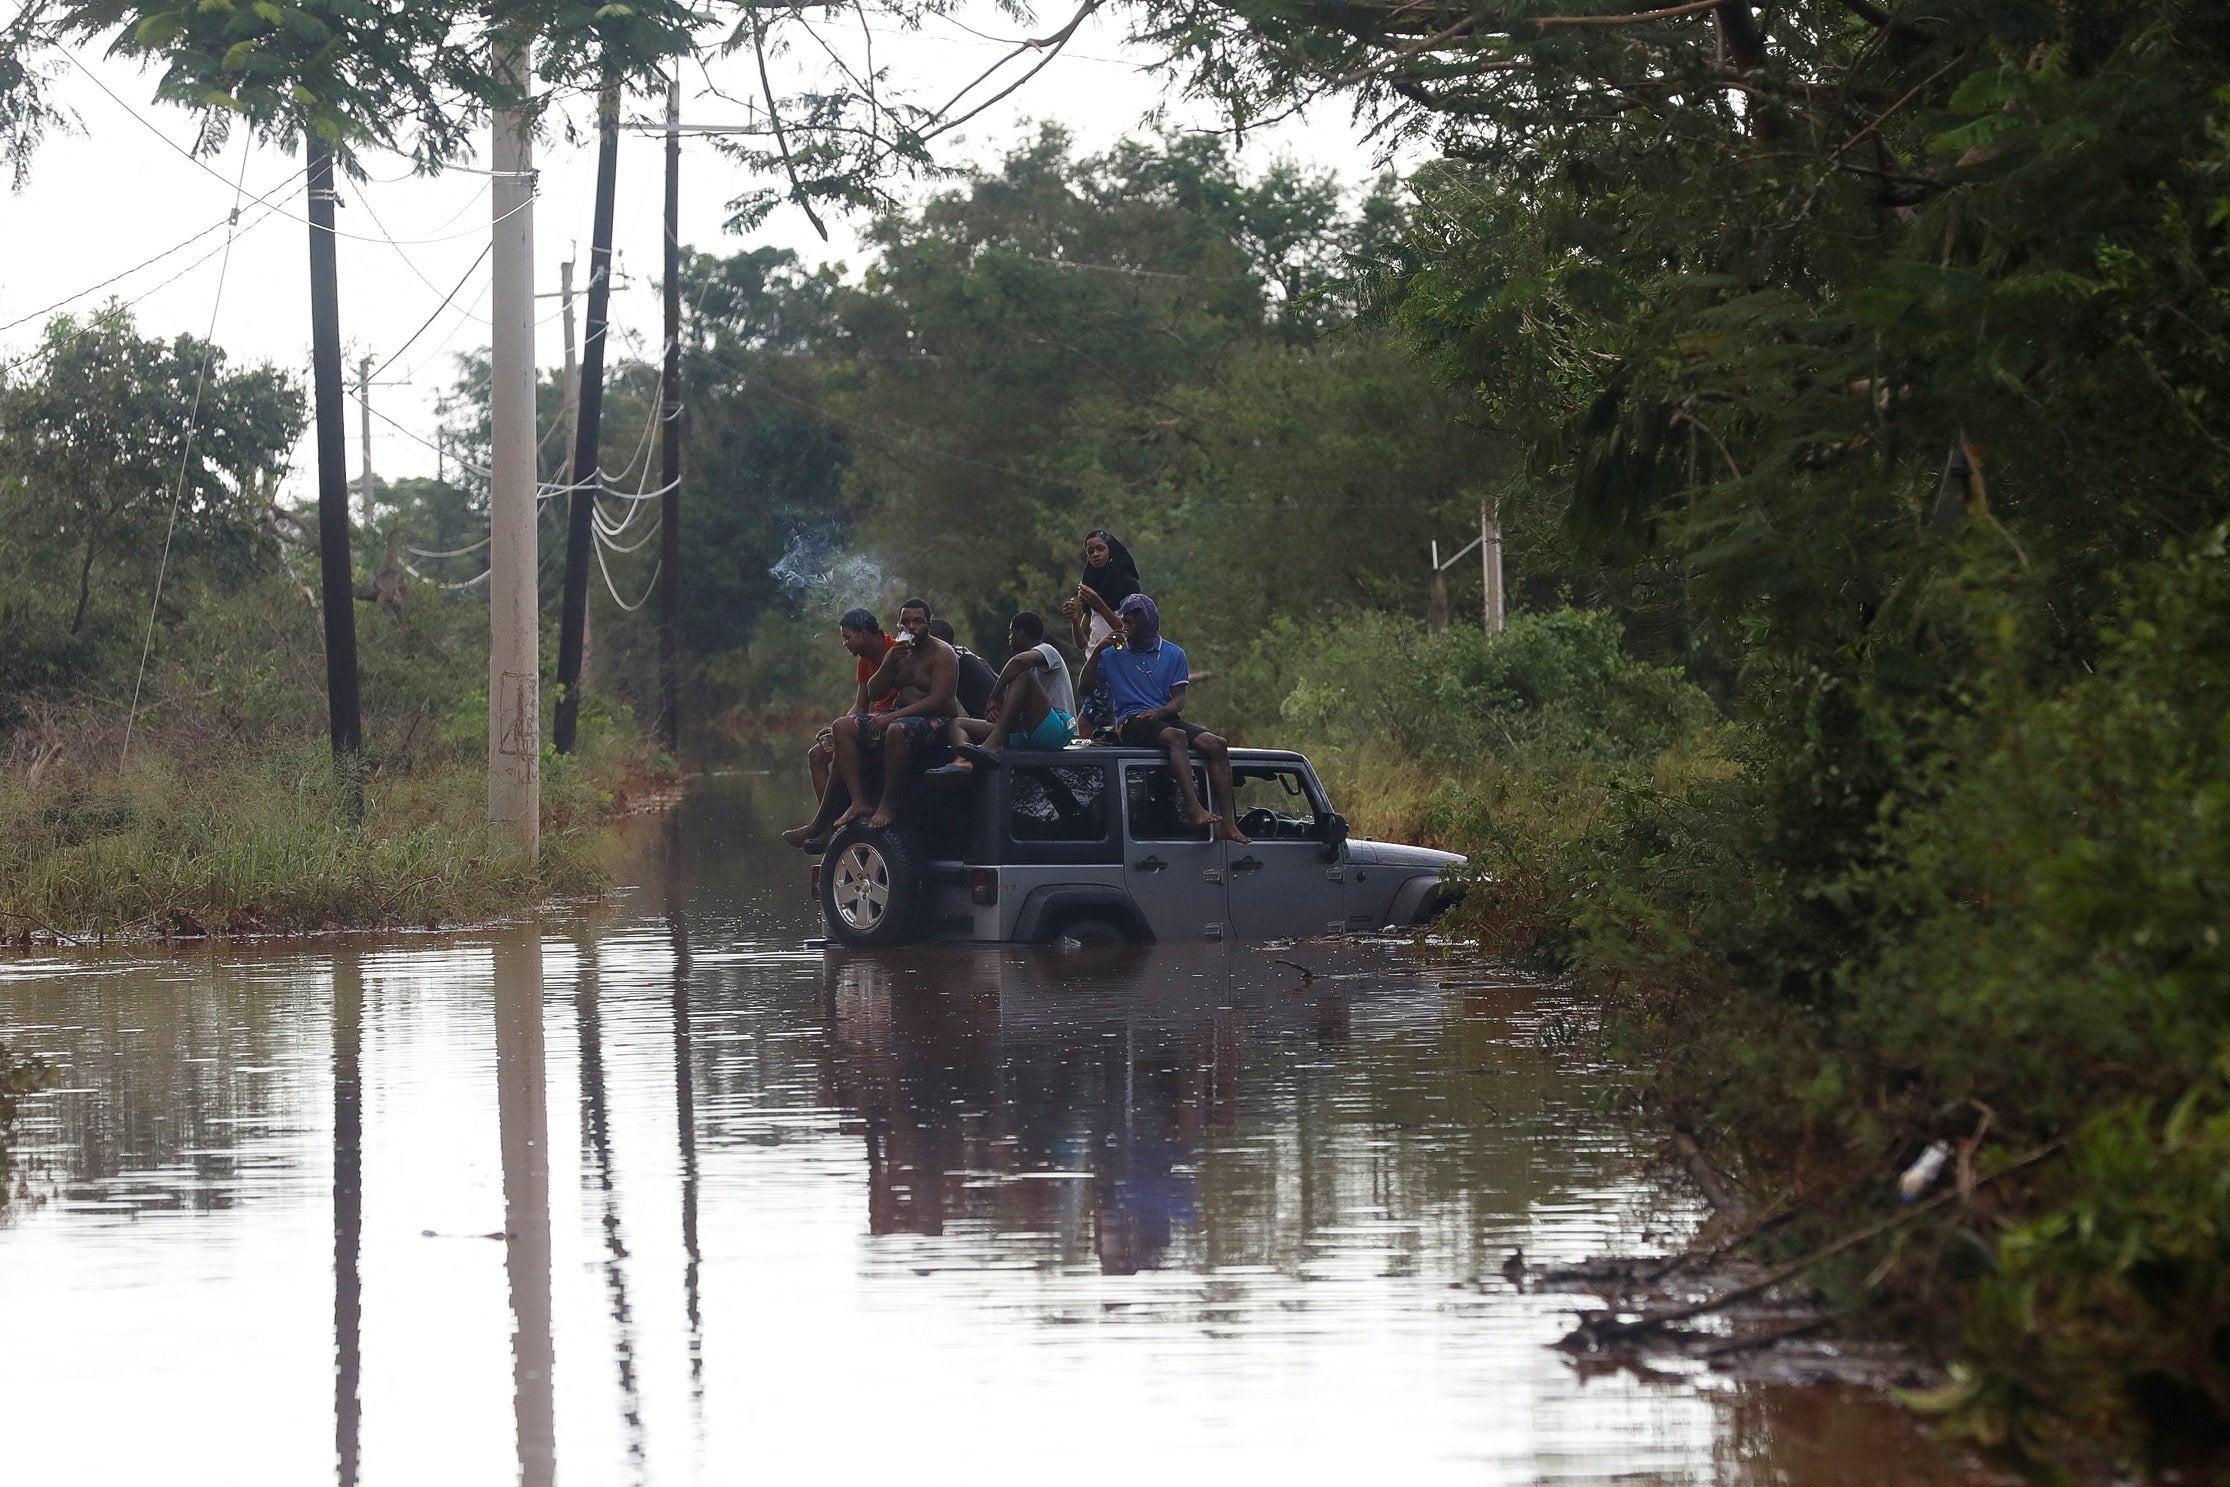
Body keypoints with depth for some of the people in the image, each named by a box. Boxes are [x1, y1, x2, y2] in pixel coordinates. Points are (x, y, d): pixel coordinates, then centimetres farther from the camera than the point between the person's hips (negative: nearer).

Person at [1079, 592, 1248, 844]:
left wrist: (1160, 712, -14)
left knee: (1217, 744, -21)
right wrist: (1097, 651, -5)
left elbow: (1179, 699, 7)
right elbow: (1084, 688, 5)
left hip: (1165, 718, 3)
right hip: (1131, 723, -3)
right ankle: (1193, 808, -50)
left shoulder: (1174, 654, 14)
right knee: (1176, 737, -36)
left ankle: (1226, 824, -29)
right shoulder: (1114, 654, 11)